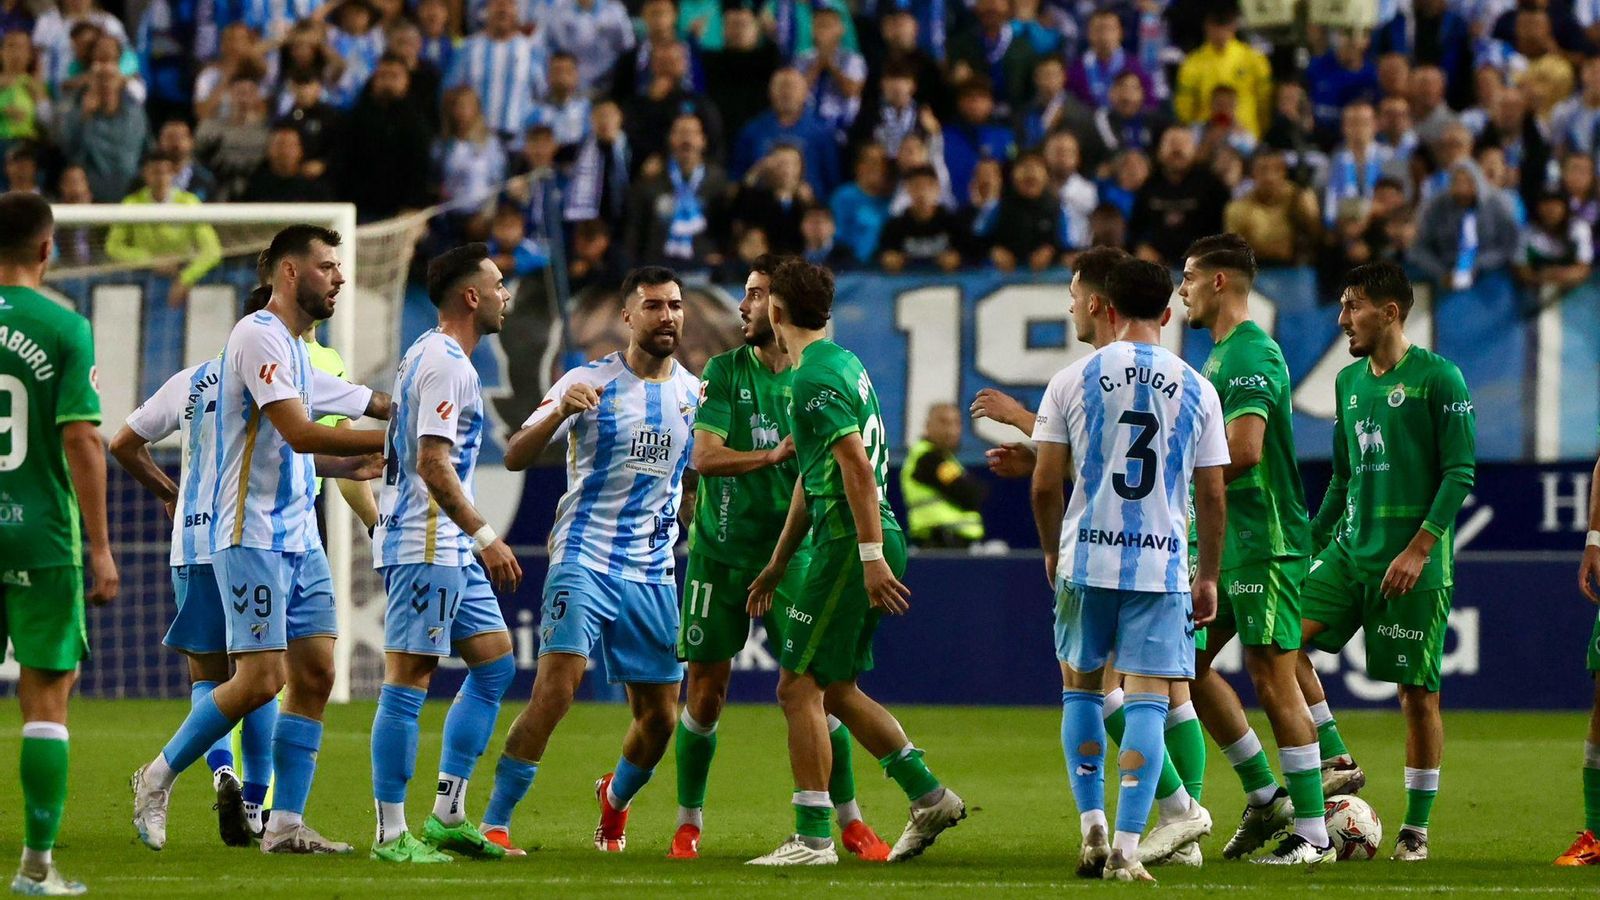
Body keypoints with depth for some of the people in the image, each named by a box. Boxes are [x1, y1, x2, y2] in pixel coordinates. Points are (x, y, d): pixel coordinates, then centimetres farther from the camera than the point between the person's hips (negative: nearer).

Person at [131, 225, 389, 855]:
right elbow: (297, 432, -21)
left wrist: (360, 462, 21)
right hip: (252, 536, -9)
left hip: (298, 537, 9)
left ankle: (285, 824, 3)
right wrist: (388, 440, -18)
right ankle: (157, 779, 5)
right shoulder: (260, 335, -13)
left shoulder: (296, 346, 17)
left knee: (315, 672, 2)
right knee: (261, 678, -12)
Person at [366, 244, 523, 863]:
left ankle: (448, 815, 13)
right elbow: (433, 464, -21)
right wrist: (484, 536, -21)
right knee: (408, 679, -8)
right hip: (424, 548, -11)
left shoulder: (430, 356, 18)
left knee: (494, 663, 11)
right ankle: (391, 834, -7)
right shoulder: (446, 364, -14)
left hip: (450, 552, 11)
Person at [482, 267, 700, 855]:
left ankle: (616, 799, 38)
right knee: (555, 690, -20)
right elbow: (515, 458, -13)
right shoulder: (589, 383, -6)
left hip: (653, 574, 5)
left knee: (660, 718, 7)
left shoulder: (694, 394, 9)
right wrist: (558, 413, -29)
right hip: (584, 559, -5)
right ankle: (494, 823, -13)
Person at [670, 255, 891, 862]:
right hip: (720, 550, 0)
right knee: (706, 688, 2)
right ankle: (689, 821, 16)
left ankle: (849, 821, 4)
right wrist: (773, 455, -22)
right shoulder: (726, 371, 0)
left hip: (788, 550, 0)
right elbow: (704, 456, -11)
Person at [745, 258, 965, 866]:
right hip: (862, 543, 10)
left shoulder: (814, 378, -13)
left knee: (800, 687, -5)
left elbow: (857, 467, -22)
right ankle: (929, 797, 16)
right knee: (835, 691, 16)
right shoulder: (840, 363, 19)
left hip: (852, 543, -10)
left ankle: (812, 838, -5)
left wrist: (872, 557, -25)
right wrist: (777, 564, 31)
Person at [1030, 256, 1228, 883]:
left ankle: (1093, 827, 10)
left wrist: (1051, 551, 17)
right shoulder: (1196, 389, 3)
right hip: (1163, 566, 0)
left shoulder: (1073, 380, 0)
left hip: (1087, 559, 0)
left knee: (1080, 688, 17)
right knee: (1147, 700, 0)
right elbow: (1212, 496, 4)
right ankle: (1127, 848, -8)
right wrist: (1208, 577, 14)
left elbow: (1044, 485, 1)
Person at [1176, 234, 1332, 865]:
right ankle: (1264, 795, 19)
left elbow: (1243, 450, -27)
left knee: (1273, 679, -7)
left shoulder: (1251, 355, -16)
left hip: (1264, 541, -10)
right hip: (1228, 541, 10)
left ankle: (1314, 835, -3)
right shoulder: (1222, 353, 16)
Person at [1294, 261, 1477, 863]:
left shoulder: (1437, 378, -8)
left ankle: (1417, 828, 7)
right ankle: (1337, 762, -3)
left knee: (1417, 691, -2)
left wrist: (1419, 549, -18)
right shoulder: (1349, 382, 13)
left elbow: (1460, 471, -11)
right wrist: (1309, 543, 17)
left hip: (1414, 562, -6)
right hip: (1350, 550, 7)